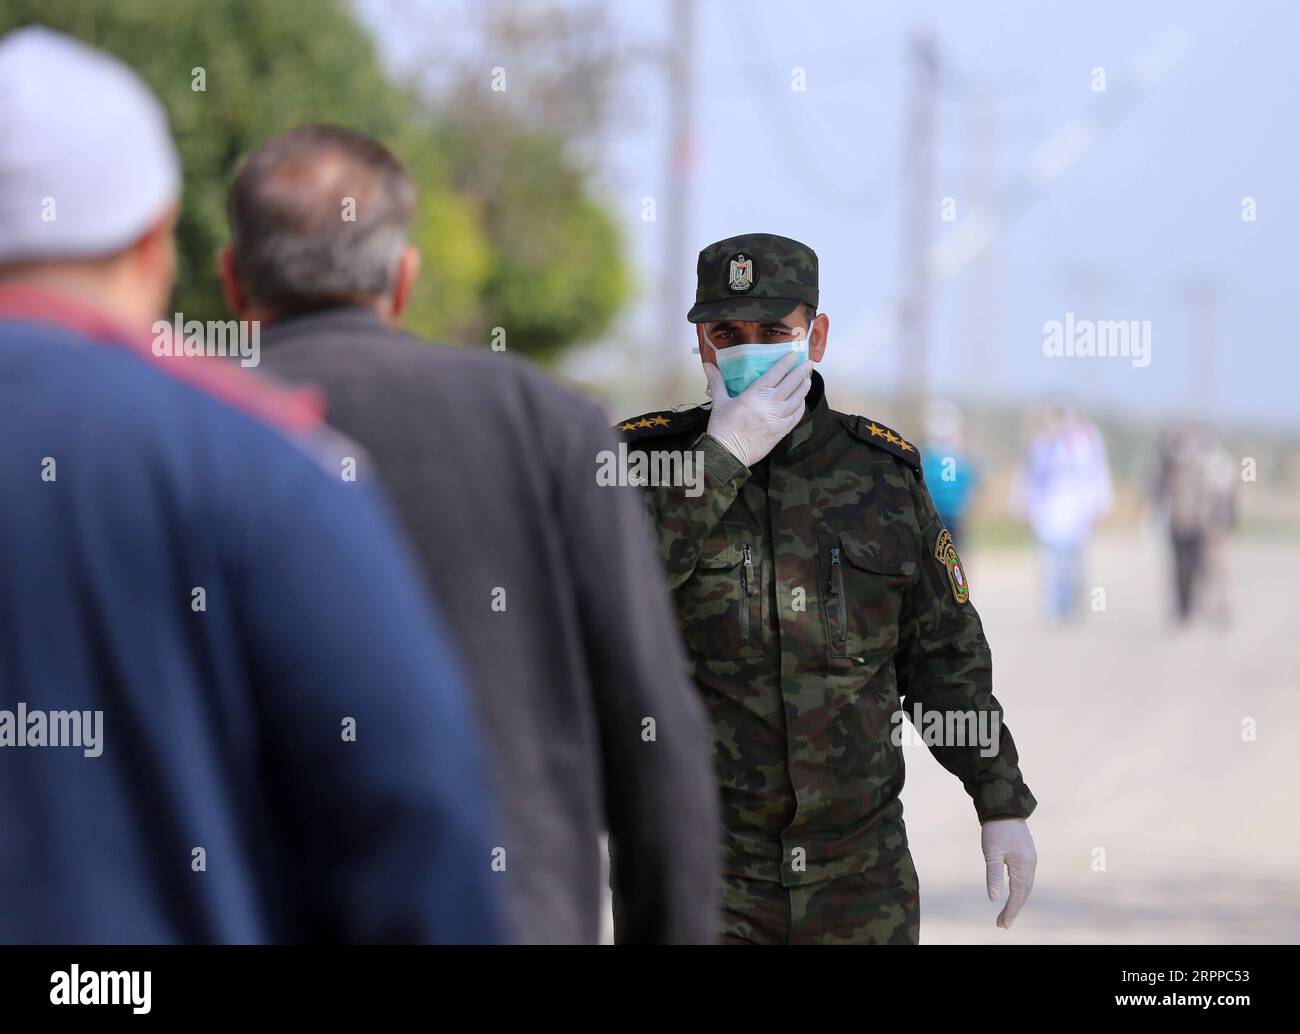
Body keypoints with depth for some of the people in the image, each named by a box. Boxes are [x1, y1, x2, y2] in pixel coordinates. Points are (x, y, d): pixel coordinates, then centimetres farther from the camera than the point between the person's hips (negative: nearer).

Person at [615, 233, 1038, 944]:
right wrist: (722, 457, -19)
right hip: (695, 871, -3)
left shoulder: (883, 474, 7)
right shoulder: (646, 463, -1)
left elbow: (946, 657, 13)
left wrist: (1003, 805, 9)